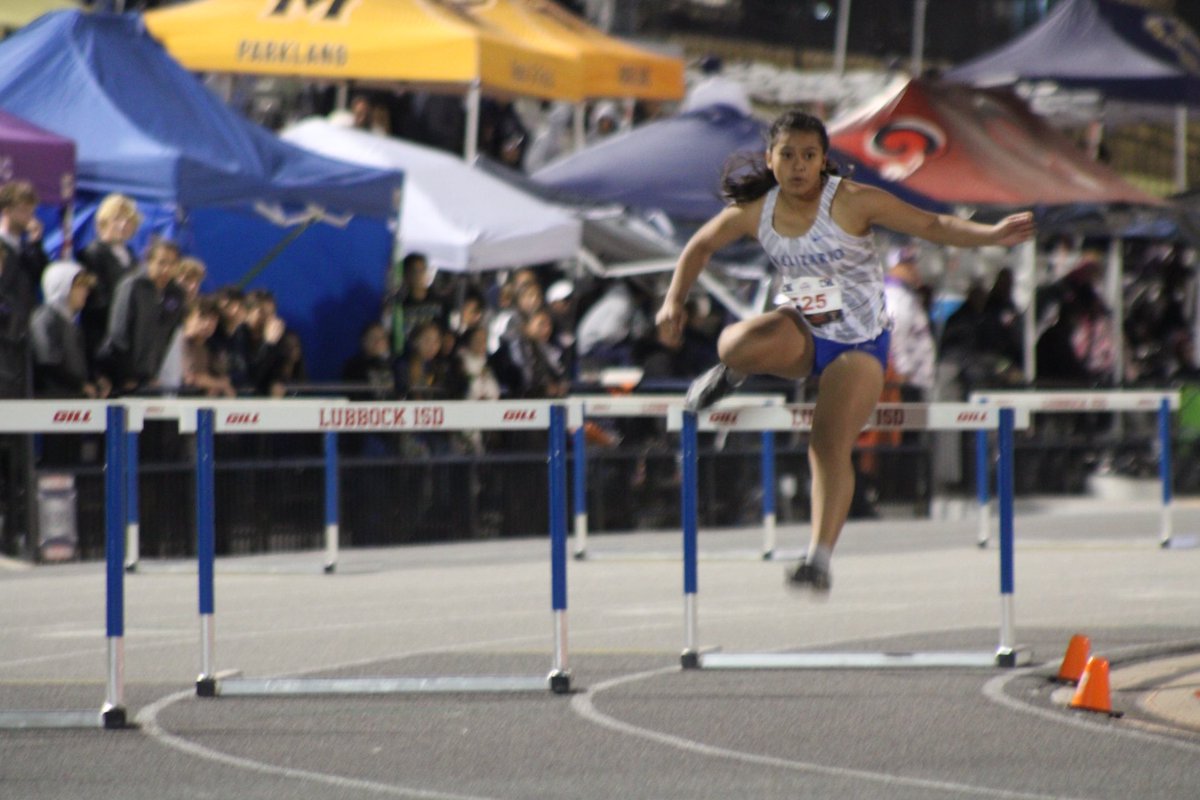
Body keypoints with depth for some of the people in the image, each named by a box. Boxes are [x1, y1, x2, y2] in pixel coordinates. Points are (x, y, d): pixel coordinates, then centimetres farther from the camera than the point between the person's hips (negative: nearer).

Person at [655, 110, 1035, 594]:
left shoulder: (851, 203, -18)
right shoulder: (754, 213, -7)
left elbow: (932, 226, -17)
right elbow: (700, 246, 12)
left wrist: (991, 235, -31)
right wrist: (675, 300, 4)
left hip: (859, 343, -3)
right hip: (802, 333, 3)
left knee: (830, 447, -16)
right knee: (737, 346, -31)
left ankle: (820, 558, -9)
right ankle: (730, 375, 7)